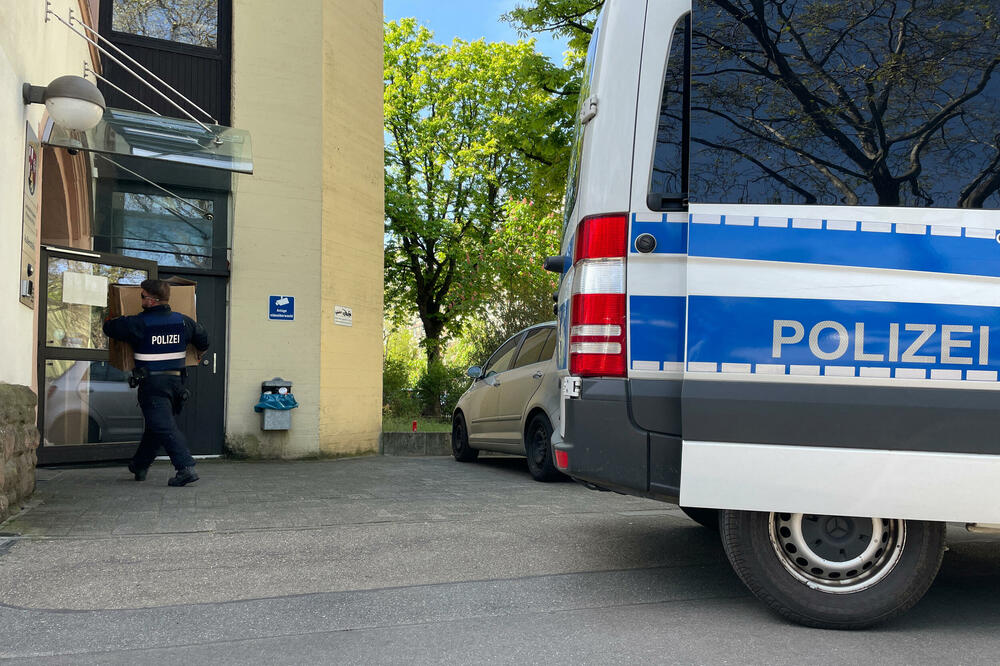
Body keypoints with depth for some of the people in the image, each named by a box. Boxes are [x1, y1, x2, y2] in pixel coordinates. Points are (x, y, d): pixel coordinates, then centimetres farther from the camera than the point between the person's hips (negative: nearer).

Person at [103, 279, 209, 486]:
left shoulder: (138, 324, -11)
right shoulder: (183, 321, 5)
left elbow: (109, 327, 0)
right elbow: (202, 338, 17)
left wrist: (110, 321, 26)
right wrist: (199, 354, 39)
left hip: (152, 382, -7)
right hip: (176, 380, 7)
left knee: (164, 427, -10)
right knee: (155, 425, 20)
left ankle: (186, 467, -22)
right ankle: (139, 466, 35)